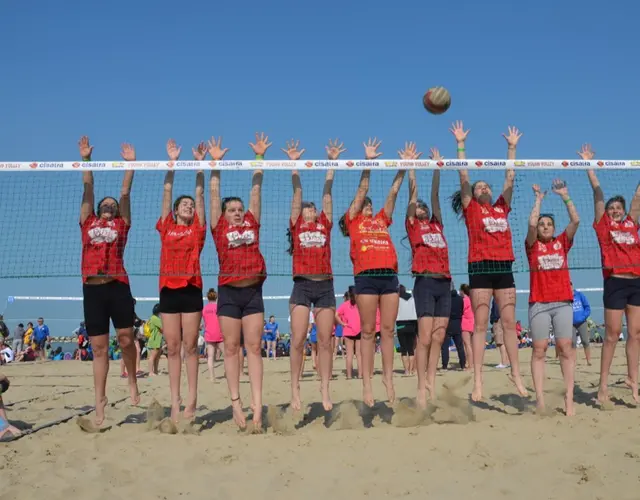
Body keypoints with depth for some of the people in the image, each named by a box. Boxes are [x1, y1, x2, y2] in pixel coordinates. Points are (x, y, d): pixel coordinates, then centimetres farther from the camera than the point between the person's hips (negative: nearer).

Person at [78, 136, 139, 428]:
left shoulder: (121, 225, 15)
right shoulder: (88, 223, 18)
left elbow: (125, 193, 11)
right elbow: (88, 189, 16)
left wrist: (130, 163, 10)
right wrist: (85, 159, 14)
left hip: (117, 286, -1)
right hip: (92, 288, 1)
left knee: (125, 337, -3)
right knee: (99, 347, 3)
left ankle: (132, 381, 23)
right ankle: (99, 403, 7)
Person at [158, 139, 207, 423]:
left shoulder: (198, 229, 9)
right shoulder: (166, 227, 11)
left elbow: (200, 194, 7)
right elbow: (167, 192, 10)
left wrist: (200, 163, 4)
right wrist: (172, 161, 8)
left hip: (191, 289, -2)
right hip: (168, 290, 2)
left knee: (190, 347, 1)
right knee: (173, 348, 4)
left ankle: (191, 402, 4)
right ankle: (175, 402, 8)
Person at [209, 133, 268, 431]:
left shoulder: (252, 224, 10)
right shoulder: (220, 228, 6)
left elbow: (256, 189, 11)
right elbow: (214, 192, 8)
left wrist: (259, 157, 10)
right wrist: (216, 162, 9)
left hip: (253, 291, 2)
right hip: (229, 292, -1)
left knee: (254, 347, 1)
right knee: (231, 347, 3)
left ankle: (257, 404, 0)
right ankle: (235, 402, 9)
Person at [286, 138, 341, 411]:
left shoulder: (325, 225, 15)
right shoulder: (296, 225, 11)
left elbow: (327, 193, 14)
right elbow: (297, 191, 9)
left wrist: (332, 161, 13)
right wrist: (294, 162, 9)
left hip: (325, 286, 2)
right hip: (302, 286, -2)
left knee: (325, 341, 3)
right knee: (298, 340, -4)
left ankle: (325, 392, 8)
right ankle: (295, 391, 4)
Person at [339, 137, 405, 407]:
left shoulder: (382, 220, 22)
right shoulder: (353, 221, 12)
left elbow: (393, 193, 20)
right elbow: (362, 191, 7)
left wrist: (403, 168, 15)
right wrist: (368, 162, 3)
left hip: (390, 276, 4)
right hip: (367, 277, -4)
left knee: (388, 330, 4)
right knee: (368, 331, -1)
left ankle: (388, 378, 10)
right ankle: (367, 383, 2)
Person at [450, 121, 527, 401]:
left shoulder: (502, 207, 17)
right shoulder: (471, 208, 7)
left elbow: (510, 178, 20)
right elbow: (463, 176, 3)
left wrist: (512, 147, 23)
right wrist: (461, 143, 3)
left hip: (504, 268, 4)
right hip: (481, 268, -4)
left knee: (509, 323, 6)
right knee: (481, 325, -3)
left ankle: (516, 374, 14)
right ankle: (478, 380, 0)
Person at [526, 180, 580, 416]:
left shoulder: (562, 243, 12)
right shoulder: (532, 245, 5)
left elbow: (575, 220, 0)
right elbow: (531, 223, -11)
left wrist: (565, 196, 1)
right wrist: (539, 199, -1)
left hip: (563, 302, 2)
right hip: (539, 303, -2)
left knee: (565, 348, -3)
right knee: (539, 349, -2)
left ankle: (569, 398, -1)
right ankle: (540, 399, -3)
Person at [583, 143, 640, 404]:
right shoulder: (603, 225, 6)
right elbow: (597, 192, 7)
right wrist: (589, 165, 11)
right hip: (616, 282, -4)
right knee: (613, 334, -2)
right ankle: (603, 384, 4)